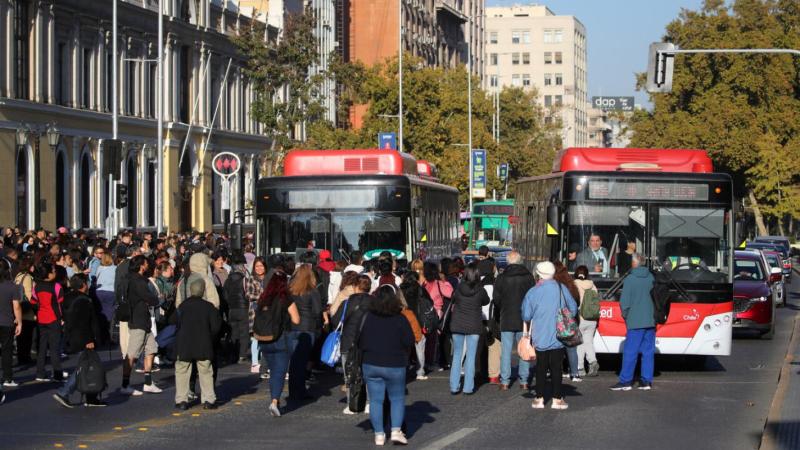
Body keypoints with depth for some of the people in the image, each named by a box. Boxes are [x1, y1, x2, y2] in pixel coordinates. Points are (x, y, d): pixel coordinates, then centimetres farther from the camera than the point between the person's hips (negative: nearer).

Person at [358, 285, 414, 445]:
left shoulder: (367, 317, -5)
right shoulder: (400, 319, -13)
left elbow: (360, 341, 3)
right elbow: (409, 342, -9)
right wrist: (402, 353, 11)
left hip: (370, 365, 2)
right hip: (395, 366, -2)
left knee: (375, 400, 6)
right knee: (397, 398, 11)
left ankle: (379, 434, 6)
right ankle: (396, 431, -1)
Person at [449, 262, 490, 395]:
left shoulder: (459, 288, -9)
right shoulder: (480, 290, -12)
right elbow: (486, 301, 6)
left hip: (457, 325, 2)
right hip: (474, 326, -2)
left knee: (456, 355, 10)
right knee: (471, 357, 5)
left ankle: (454, 387, 10)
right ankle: (468, 387, 4)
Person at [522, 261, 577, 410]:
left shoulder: (533, 292, -8)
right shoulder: (561, 289, -5)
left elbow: (526, 316, -6)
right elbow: (573, 309, 3)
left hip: (540, 339, 0)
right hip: (558, 337, 0)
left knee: (541, 368, 9)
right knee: (556, 368, 5)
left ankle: (539, 398, 9)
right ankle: (557, 399, 4)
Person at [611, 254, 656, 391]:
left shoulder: (630, 280, -11)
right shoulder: (651, 278, 4)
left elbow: (624, 302, -11)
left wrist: (625, 315, 5)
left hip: (635, 322, -5)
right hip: (651, 321, 5)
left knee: (630, 352, -1)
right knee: (648, 351, 9)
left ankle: (625, 381, 0)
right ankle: (647, 381, 9)